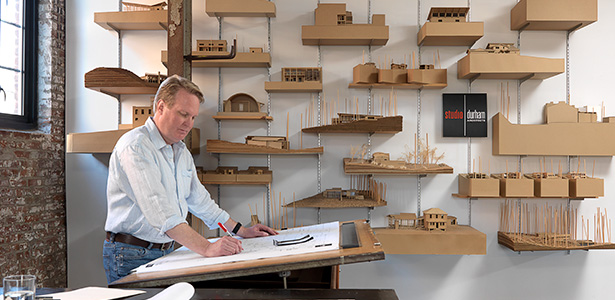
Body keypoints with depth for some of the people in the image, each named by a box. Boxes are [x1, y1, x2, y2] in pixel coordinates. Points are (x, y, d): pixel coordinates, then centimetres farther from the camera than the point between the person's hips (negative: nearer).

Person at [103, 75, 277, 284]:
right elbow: (158, 209, -27)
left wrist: (241, 231, 18)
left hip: (165, 252, 7)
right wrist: (206, 248, -35)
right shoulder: (136, 147, -16)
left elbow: (199, 200, 21)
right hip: (131, 256, -7)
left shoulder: (182, 152, 13)